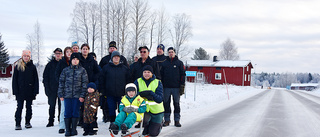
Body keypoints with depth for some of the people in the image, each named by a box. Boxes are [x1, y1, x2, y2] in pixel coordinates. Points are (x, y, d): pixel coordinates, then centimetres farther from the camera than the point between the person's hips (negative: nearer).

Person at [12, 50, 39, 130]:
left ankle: (28, 122, 20)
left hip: (30, 91, 1)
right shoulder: (17, 66, 3)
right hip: (20, 91, -1)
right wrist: (15, 91, -7)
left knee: (29, 107, 9)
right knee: (19, 107, -2)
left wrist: (35, 91, -2)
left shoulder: (32, 67, 5)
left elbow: (36, 80, 5)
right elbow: (14, 79, 2)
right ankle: (18, 124, 1)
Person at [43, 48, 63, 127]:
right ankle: (51, 121, 10)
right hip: (52, 89, 0)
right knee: (52, 105, 4)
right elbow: (45, 76, 4)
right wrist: (47, 87, -5)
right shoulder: (50, 64, 4)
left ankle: (61, 120, 13)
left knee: (61, 105, 4)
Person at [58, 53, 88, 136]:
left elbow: (85, 83, 2)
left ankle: (74, 129, 13)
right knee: (67, 112, 1)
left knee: (75, 112, 3)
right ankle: (67, 130, 9)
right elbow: (61, 82, 10)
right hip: (67, 95, 1)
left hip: (77, 95, -1)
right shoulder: (65, 70, 9)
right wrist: (61, 94, 3)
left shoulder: (82, 70, 5)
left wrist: (82, 95, -5)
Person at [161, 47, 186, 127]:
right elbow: (161, 75, 11)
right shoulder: (164, 63, 10)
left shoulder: (179, 63, 5)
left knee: (176, 104, 3)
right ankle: (167, 120, 12)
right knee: (166, 104, 4)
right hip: (166, 87, 2)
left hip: (176, 87, -1)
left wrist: (182, 86, -5)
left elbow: (183, 75, 3)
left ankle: (177, 120, 10)